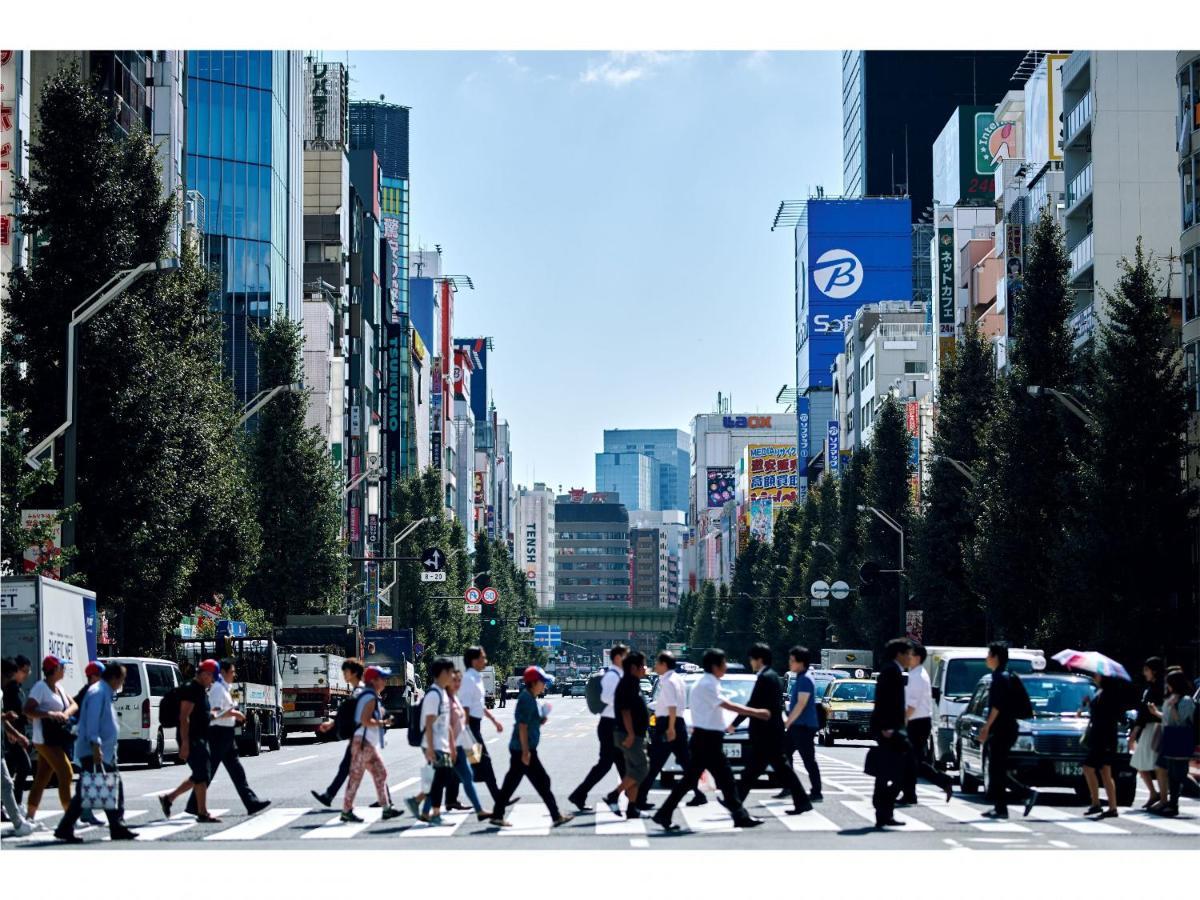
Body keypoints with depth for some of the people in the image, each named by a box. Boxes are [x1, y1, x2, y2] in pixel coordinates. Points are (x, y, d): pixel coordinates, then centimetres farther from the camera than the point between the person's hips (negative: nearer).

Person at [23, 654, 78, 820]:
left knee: (42, 778, 10)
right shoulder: (41, 687, -12)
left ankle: (30, 817, 14)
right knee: (66, 774, -12)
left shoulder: (58, 687, 15)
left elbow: (73, 705, 11)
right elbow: (27, 710, -20)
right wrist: (50, 714, -30)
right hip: (46, 738, -9)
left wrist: (65, 713, -11)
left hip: (57, 737, 9)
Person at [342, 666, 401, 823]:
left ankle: (386, 808, 14)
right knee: (356, 776, -6)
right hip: (364, 742, -11)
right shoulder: (371, 698, -15)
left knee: (380, 773, 11)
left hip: (369, 744, 11)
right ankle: (346, 811, -2)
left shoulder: (368, 696, 17)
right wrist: (383, 723, -14)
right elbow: (365, 720, -24)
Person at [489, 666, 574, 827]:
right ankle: (556, 816, 2)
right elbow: (522, 727, -20)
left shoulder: (529, 697, 14)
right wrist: (526, 752, -22)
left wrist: (540, 721, 6)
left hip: (518, 749, 10)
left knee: (511, 782, 11)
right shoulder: (527, 699, -16)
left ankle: (497, 816, 13)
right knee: (542, 781, -3)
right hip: (523, 749, -10)